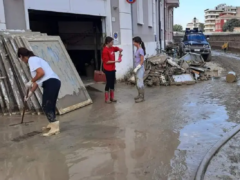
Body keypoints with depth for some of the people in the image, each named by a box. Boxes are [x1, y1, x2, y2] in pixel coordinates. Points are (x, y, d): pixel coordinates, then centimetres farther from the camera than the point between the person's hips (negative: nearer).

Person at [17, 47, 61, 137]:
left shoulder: (32, 60, -2)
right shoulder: (35, 59, 28)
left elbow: (41, 73, -17)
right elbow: (37, 81, 28)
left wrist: (31, 82, -5)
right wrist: (30, 93, 31)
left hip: (50, 83, -10)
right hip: (54, 82, 10)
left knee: (46, 106, -7)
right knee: (49, 106, 18)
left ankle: (54, 127, -9)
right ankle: (52, 125, 28)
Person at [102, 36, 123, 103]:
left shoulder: (112, 48, 7)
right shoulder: (105, 50, -17)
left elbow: (119, 49, 21)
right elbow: (107, 62, -19)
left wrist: (120, 52, 0)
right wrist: (116, 61, -18)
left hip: (113, 69, 8)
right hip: (108, 70, -8)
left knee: (112, 83, 13)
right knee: (108, 83, -1)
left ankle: (112, 97, 23)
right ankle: (107, 99, 9)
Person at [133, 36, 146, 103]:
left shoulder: (140, 50, -16)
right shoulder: (137, 49, 10)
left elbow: (142, 61, -18)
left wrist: (137, 68, -18)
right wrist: (136, 68, 13)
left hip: (140, 69, -9)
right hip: (137, 68, 9)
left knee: (140, 83, -5)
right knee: (137, 83, 16)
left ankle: (142, 97, 2)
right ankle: (139, 95, 27)